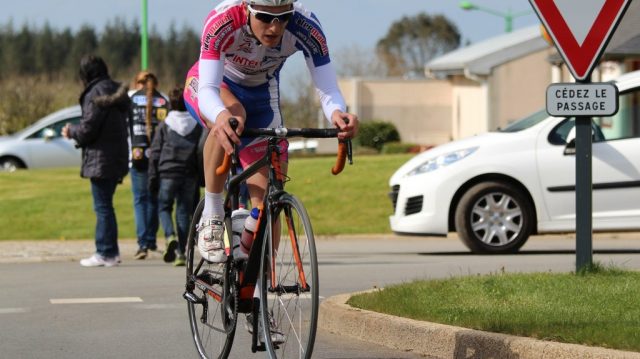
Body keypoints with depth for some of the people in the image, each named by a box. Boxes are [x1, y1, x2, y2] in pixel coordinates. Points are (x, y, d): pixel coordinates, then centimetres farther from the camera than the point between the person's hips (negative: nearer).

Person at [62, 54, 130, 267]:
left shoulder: (95, 94, -15)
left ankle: (105, 253, -3)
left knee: (102, 206, -4)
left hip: (100, 159, -9)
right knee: (105, 206, 16)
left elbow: (88, 129, -18)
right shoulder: (116, 92, 13)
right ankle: (111, 252, 18)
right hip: (116, 159, 9)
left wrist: (71, 132, 3)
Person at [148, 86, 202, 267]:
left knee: (164, 207, 12)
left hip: (167, 173, -2)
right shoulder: (197, 125, 5)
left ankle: (170, 236, -16)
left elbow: (155, 153, -2)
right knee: (184, 211, 8)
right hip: (190, 175, 2)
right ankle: (181, 252, 3)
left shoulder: (164, 125, -1)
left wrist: (152, 179, 2)